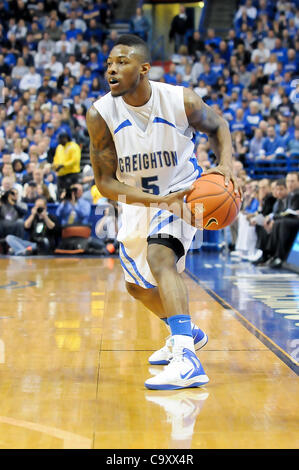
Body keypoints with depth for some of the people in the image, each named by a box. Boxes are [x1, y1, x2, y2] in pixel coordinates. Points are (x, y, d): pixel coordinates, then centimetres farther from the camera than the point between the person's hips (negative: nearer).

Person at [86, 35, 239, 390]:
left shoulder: (181, 100, -22)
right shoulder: (100, 114, -20)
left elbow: (217, 126, 0)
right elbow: (105, 183, -17)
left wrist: (225, 164, -21)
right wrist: (159, 200, -31)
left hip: (182, 193, -4)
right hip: (137, 201, 5)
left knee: (158, 256, -32)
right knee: (137, 284, 19)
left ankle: (187, 360, -41)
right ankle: (186, 332, 47)